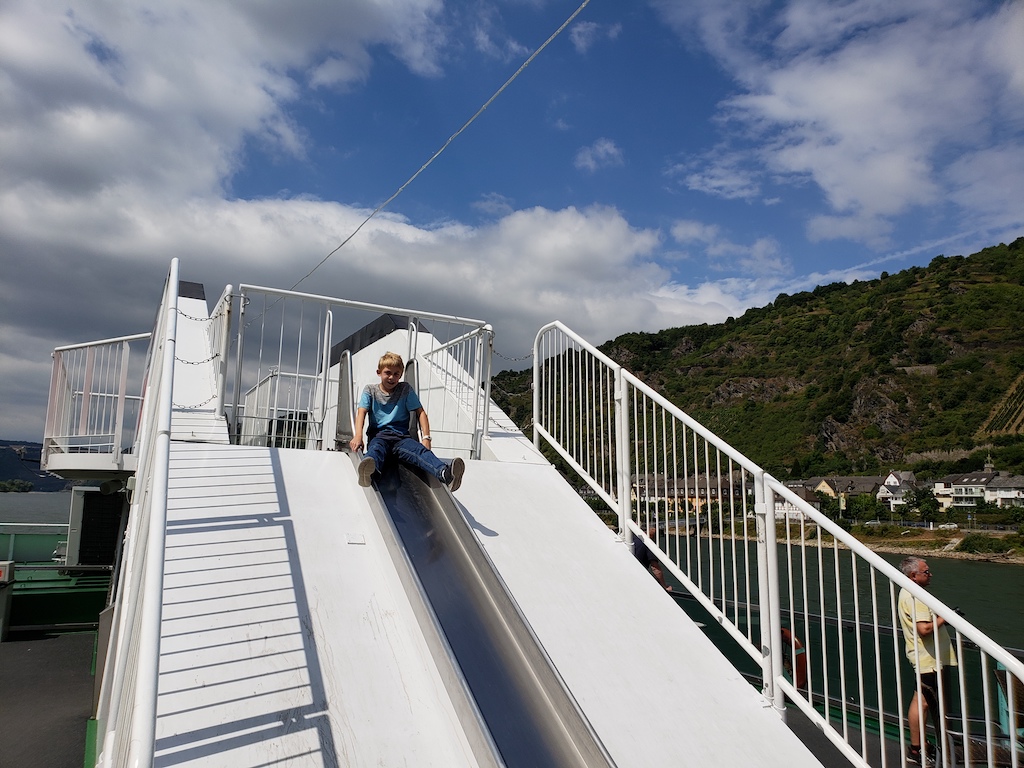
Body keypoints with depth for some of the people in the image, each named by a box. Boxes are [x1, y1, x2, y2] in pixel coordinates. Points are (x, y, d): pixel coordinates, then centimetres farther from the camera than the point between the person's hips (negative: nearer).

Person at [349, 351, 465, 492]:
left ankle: (445, 473, -60)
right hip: (378, 435, -1)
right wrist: (358, 436, -20)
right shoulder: (370, 390, 14)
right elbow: (361, 412, 0)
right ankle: (369, 470, -75)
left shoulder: (406, 389, 15)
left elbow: (420, 412, 10)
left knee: (421, 450, -31)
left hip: (401, 436, 1)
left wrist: (426, 437, -7)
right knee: (376, 449, -38)